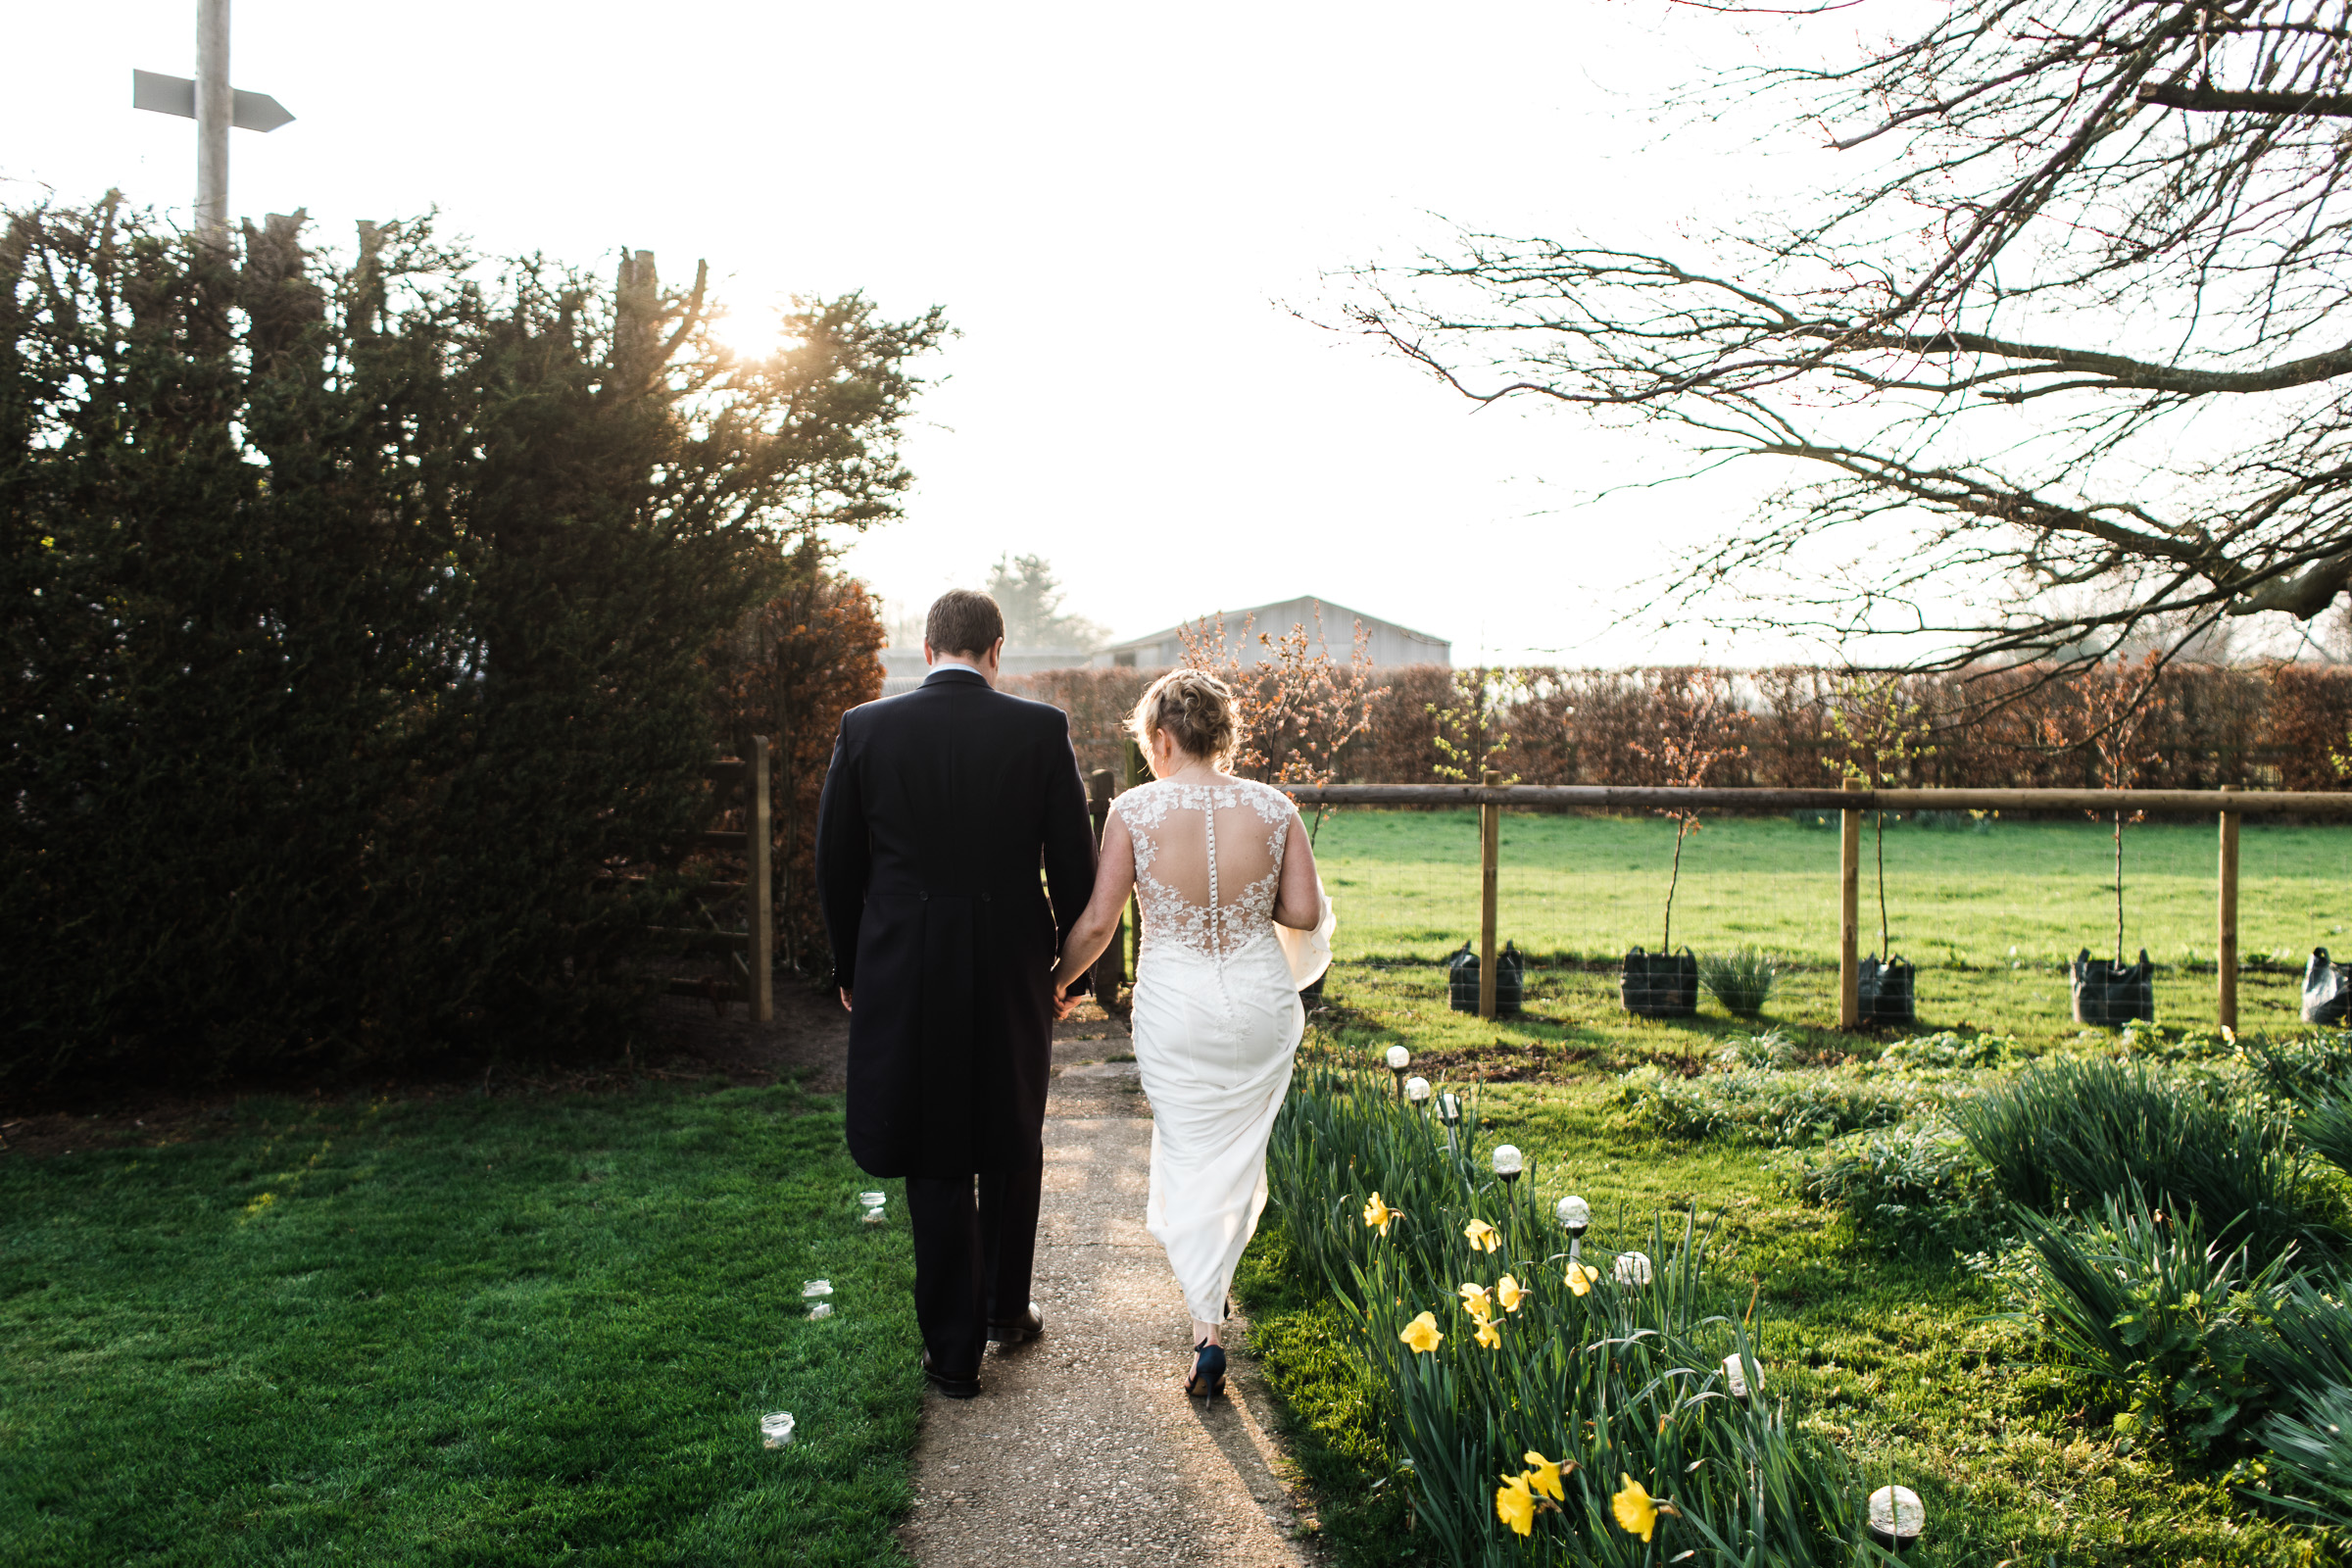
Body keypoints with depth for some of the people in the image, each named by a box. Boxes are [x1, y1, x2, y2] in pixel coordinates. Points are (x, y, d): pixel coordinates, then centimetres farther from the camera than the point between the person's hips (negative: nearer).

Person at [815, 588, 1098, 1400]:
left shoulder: (865, 729, -4)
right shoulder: (1040, 730, -7)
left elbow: (835, 864, 2)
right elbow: (1073, 861, -4)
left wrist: (849, 968, 14)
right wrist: (1068, 960, 11)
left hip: (905, 975, 0)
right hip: (1012, 969, 0)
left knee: (935, 1159, 11)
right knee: (1012, 1142, 21)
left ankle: (954, 1350, 18)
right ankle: (1006, 1306, 36)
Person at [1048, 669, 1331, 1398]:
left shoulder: (1134, 811, -12)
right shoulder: (1274, 807, -7)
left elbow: (1096, 922, -9)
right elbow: (1307, 914, -6)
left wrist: (1059, 981, 8)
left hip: (1174, 1003, -2)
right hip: (1260, 997, 2)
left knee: (1187, 1154, 12)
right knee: (1241, 1148, 22)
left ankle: (1207, 1332, 8)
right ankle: (1215, 1272, 42)